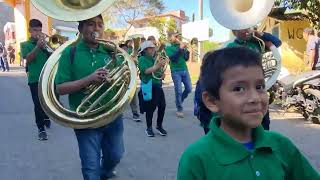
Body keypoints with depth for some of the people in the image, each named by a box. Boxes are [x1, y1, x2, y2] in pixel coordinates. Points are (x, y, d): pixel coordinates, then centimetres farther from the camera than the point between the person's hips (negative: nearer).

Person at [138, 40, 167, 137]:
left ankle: (159, 126, 21)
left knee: (162, 106, 3)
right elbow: (146, 71, -20)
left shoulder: (154, 59, 15)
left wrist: (162, 74, 3)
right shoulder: (142, 59, -5)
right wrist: (158, 66, -27)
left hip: (158, 85, 6)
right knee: (150, 108, -1)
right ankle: (149, 128, 16)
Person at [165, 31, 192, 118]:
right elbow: (172, 58, -18)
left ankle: (179, 101, 32)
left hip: (185, 70, 5)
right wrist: (180, 49, -21)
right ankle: (179, 110, 7)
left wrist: (186, 50, -8)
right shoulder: (168, 47, -2)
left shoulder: (180, 45, 11)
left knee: (189, 89, 7)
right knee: (178, 91, -5)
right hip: (176, 71, -5)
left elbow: (186, 58, 8)